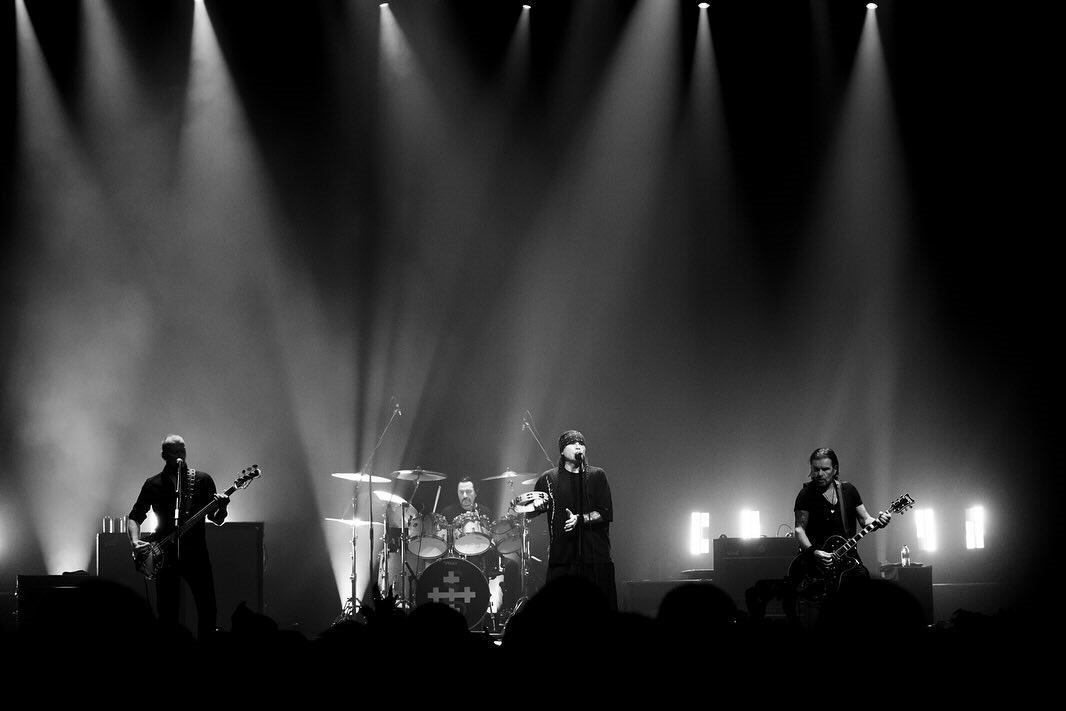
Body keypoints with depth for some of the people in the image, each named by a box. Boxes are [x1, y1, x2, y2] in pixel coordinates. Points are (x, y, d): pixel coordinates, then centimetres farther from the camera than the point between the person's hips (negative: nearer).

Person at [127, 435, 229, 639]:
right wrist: (135, 541, -9)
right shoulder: (154, 484, 7)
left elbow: (216, 520, 5)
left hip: (196, 553, 0)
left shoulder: (202, 480, 7)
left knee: (208, 609, -6)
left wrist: (221, 508, -17)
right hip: (165, 556, 0)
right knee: (167, 614, -1)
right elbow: (134, 517, 10)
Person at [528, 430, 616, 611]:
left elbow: (606, 514, 1)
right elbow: (530, 512, 10)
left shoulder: (597, 476, 9)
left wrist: (580, 519, -13)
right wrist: (538, 506, -12)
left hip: (597, 557, 0)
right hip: (562, 559, 0)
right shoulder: (549, 479, 10)